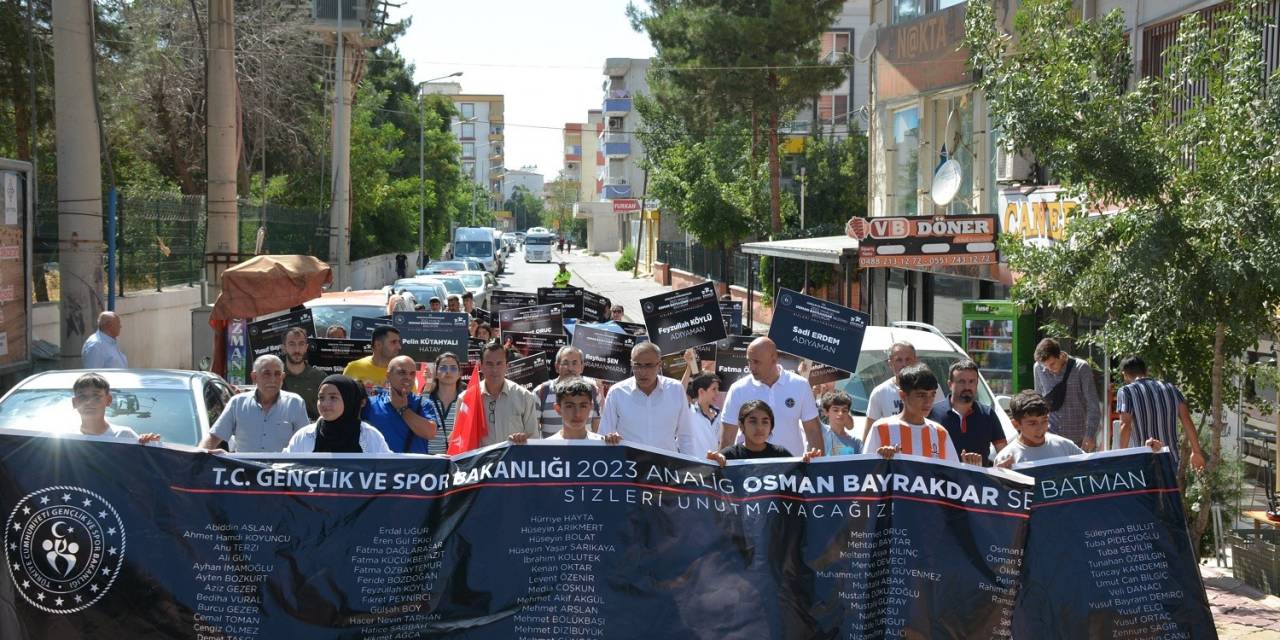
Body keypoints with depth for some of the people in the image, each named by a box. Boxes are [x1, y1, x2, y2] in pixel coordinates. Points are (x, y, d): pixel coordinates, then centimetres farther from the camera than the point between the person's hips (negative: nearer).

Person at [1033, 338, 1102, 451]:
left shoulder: (1081, 368, -10)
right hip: (1050, 435, 2)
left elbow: (1093, 405, -10)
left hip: (1077, 438, -2)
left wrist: (1089, 435, -16)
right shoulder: (1039, 368, -1)